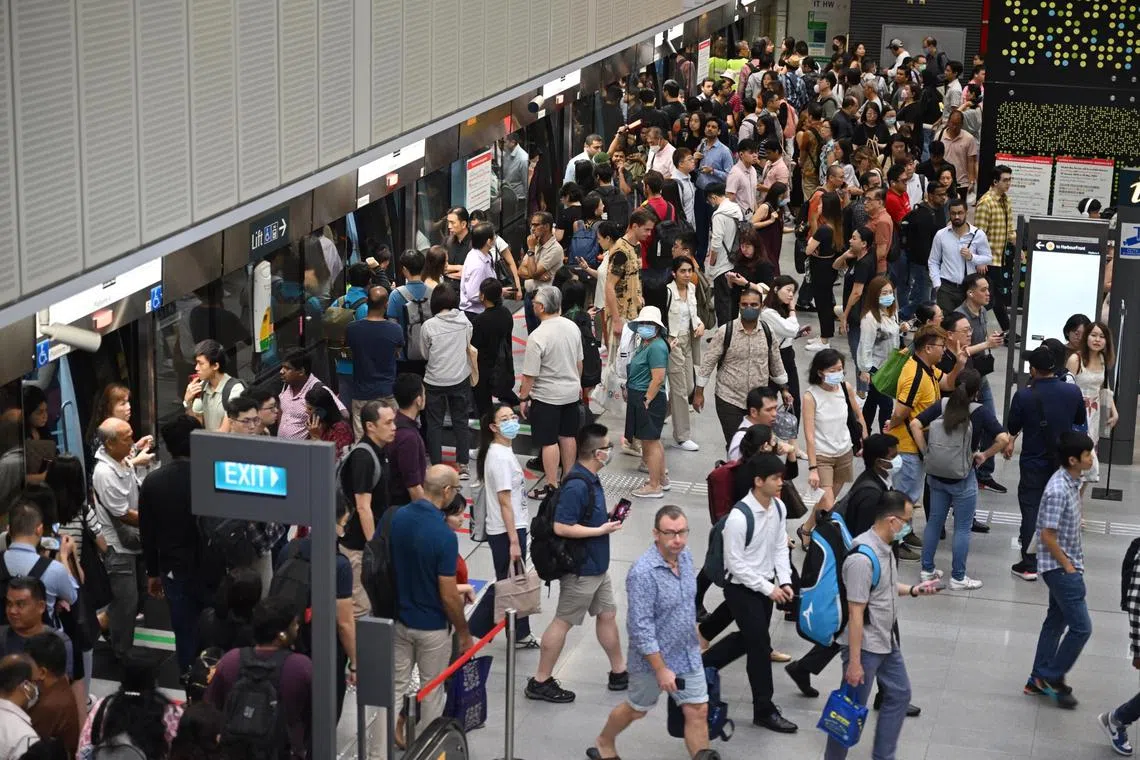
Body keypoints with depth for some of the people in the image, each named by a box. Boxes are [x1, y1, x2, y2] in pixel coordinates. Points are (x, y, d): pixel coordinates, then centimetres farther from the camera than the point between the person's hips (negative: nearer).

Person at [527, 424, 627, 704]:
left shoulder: (589, 479, 4)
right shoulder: (576, 486, -27)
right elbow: (562, 527, -29)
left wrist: (608, 519, 3)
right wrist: (601, 530, -23)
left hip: (597, 566, 10)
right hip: (580, 569, -10)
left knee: (607, 615, 18)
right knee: (563, 622, 1)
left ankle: (620, 673, 31)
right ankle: (540, 682, 12)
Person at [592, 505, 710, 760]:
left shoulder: (685, 555, -4)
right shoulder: (643, 573, -29)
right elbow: (641, 627, -28)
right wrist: (661, 669, -24)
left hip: (688, 655, 6)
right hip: (652, 658, -6)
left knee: (698, 712, 5)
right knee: (637, 710, 17)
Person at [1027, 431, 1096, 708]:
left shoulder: (1073, 481, 4)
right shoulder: (1058, 491, -26)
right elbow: (1047, 536, -23)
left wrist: (1073, 563, 15)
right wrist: (1068, 566, -14)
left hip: (1067, 565, 10)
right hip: (1060, 567, -10)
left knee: (1057, 621, 17)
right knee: (1081, 627, -4)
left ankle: (1039, 678, 27)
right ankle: (1052, 678, 9)